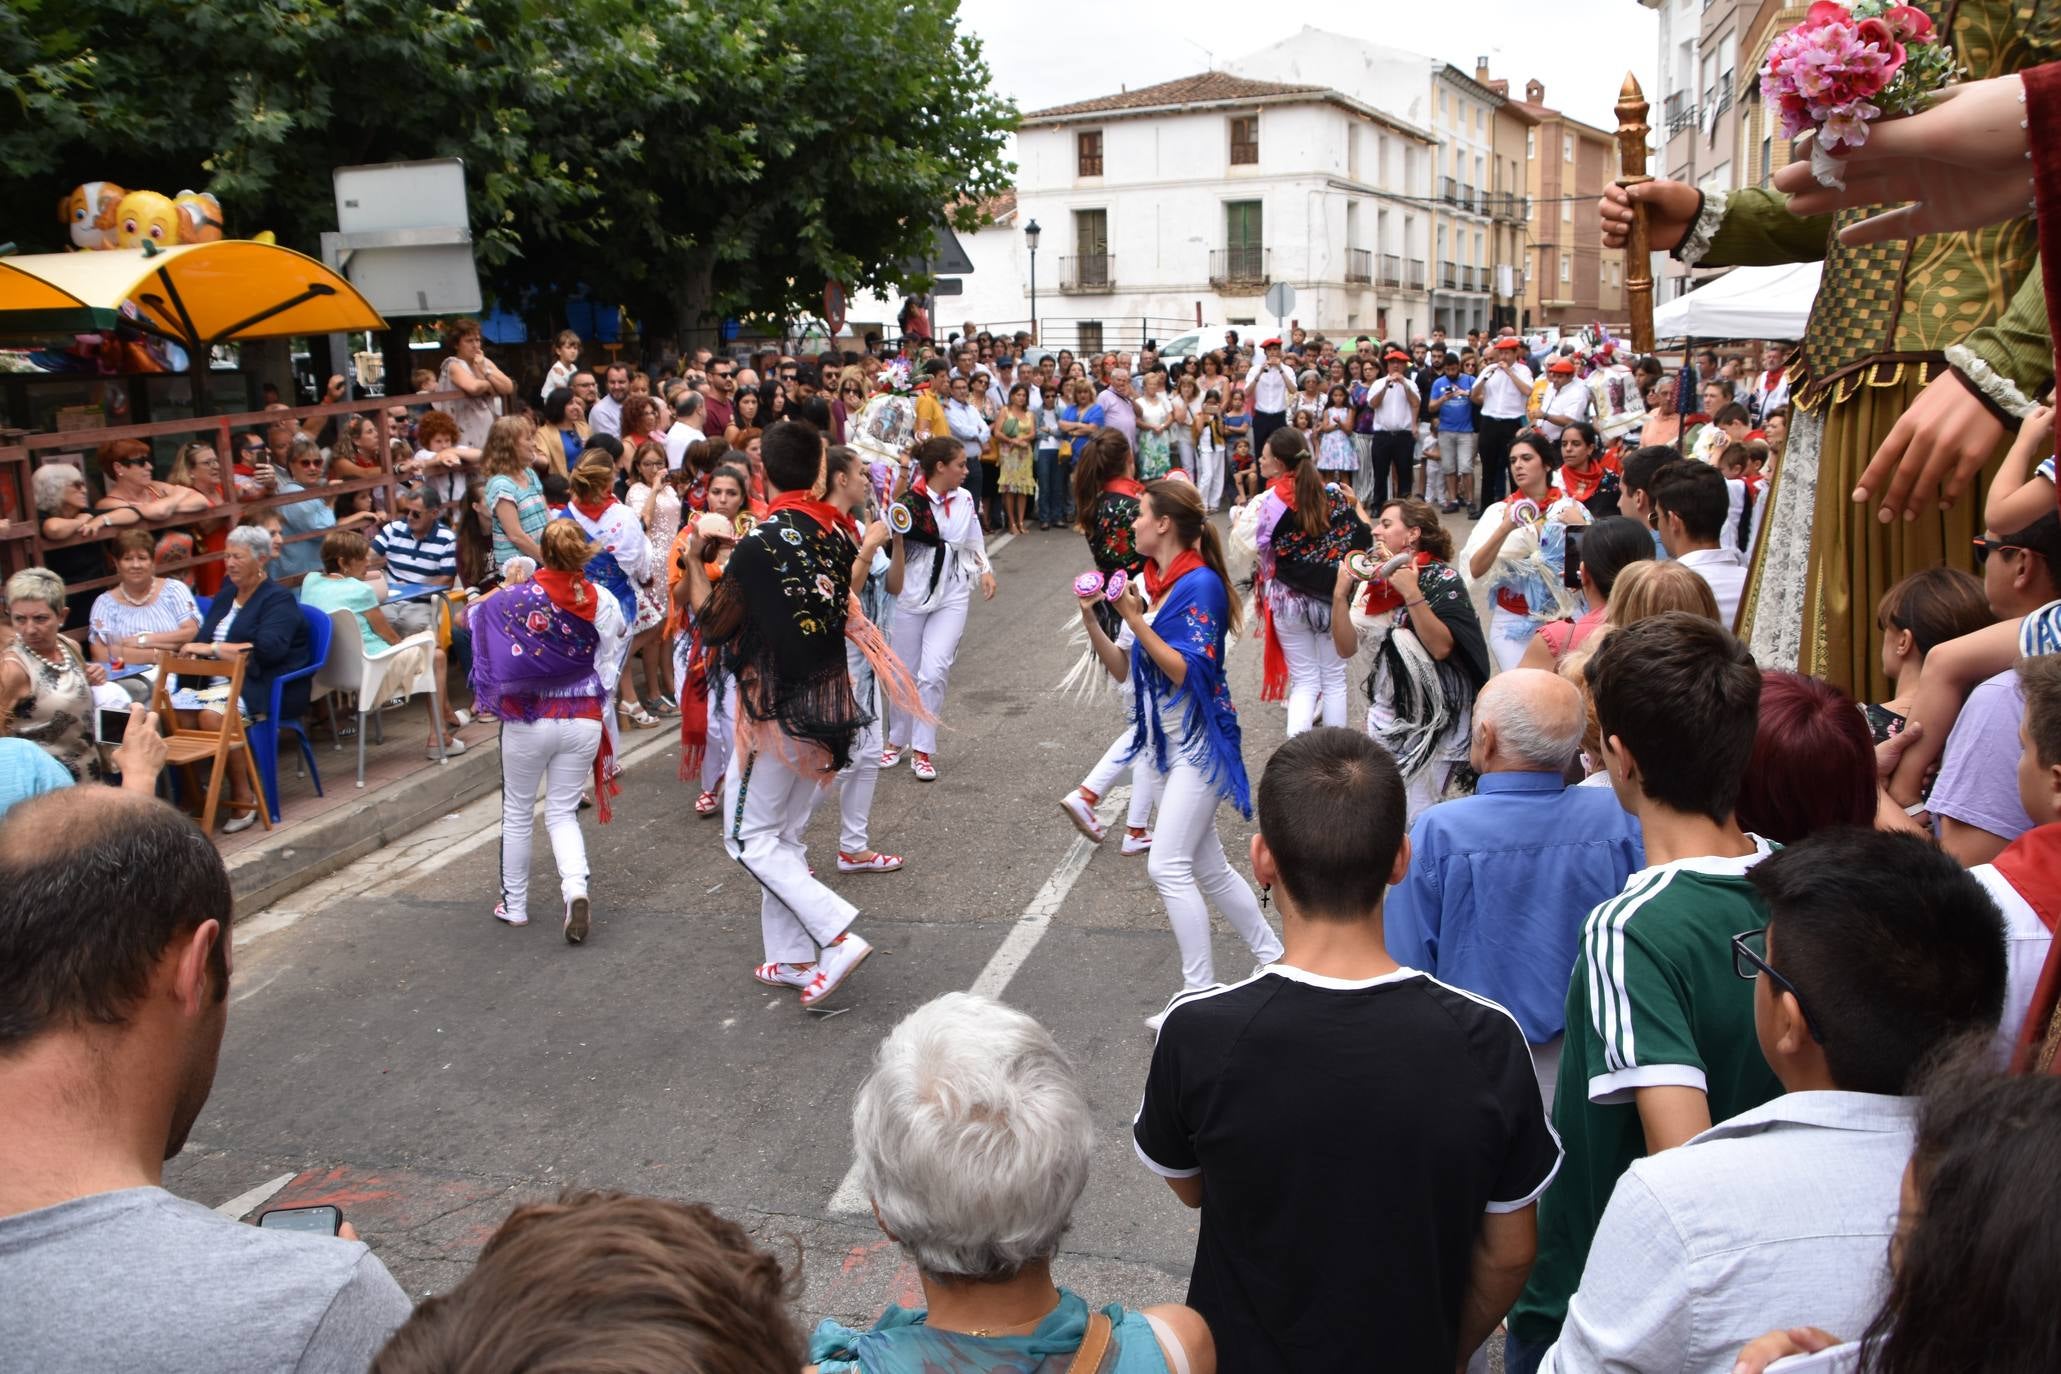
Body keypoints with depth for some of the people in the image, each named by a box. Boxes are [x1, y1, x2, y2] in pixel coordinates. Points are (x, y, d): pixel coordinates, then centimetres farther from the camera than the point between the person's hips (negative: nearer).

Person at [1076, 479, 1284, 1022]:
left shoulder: (1199, 583, -16)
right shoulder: (1147, 583, 7)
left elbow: (1187, 672, -21)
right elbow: (1121, 668, 8)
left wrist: (1136, 620, -25)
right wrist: (1090, 617, -5)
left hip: (1200, 742, -9)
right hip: (1168, 742, 9)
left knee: (1168, 866, -11)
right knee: (1208, 867, 15)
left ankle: (1201, 993, -2)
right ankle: (1273, 958, 29)